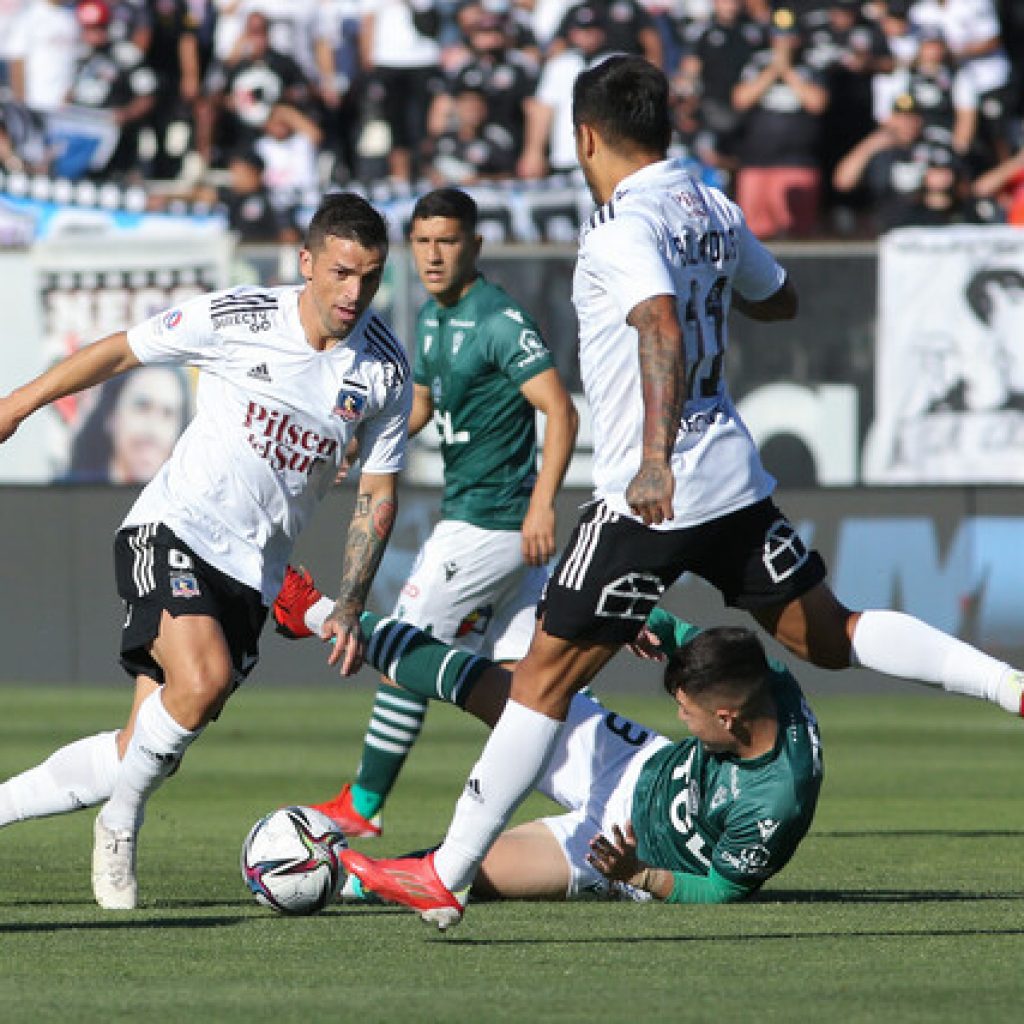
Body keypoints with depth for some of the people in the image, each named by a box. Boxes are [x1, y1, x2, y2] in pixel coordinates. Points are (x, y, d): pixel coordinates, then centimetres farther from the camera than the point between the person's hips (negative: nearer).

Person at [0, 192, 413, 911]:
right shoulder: (234, 318, -10)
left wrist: (349, 609, 2)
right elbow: (119, 352, 5)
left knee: (138, 755, -4)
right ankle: (120, 830, -7)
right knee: (203, 680, -31)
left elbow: (377, 493, 9)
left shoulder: (386, 371, -1)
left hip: (252, 578, 4)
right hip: (172, 529, -4)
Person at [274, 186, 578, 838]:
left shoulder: (499, 321, -16)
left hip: (485, 523, -9)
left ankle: (362, 807, 7)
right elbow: (421, 405, 26)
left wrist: (542, 503, -29)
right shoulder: (432, 318, 13)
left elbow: (560, 411, -21)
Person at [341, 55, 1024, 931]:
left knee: (545, 676, -2)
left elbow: (662, 327, -31)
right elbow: (779, 300, 27)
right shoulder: (712, 210, 10)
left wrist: (656, 458, -40)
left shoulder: (622, 227, -14)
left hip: (651, 499, -7)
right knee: (829, 636, 15)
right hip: (738, 481, 7)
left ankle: (448, 875, 0)